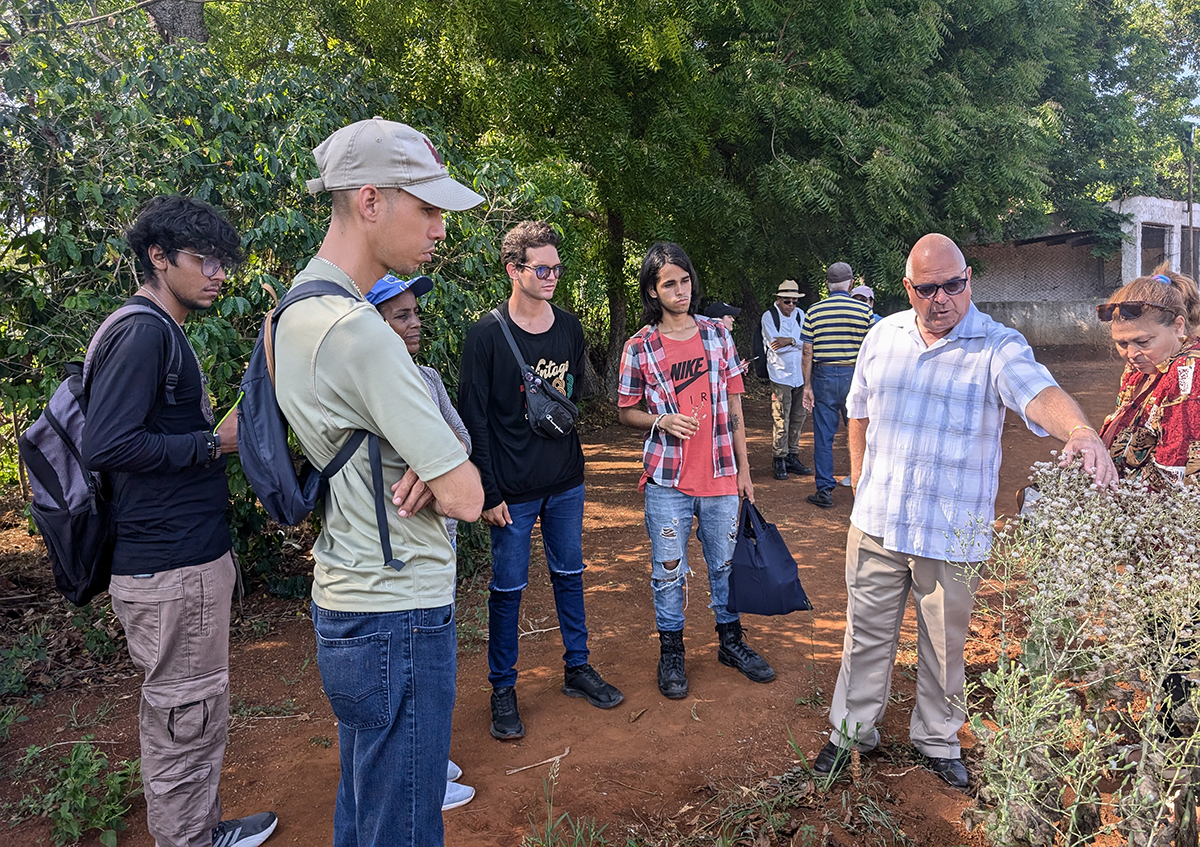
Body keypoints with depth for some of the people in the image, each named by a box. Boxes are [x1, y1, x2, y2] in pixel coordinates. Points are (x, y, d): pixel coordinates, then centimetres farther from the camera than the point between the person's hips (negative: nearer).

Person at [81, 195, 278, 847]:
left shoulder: (160, 331, 17)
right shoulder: (143, 331, -16)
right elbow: (104, 445, -24)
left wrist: (220, 435, 10)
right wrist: (216, 441, -17)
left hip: (187, 555, 11)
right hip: (173, 571, -11)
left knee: (178, 714, 21)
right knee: (189, 717, 3)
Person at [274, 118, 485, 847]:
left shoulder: (297, 307, 8)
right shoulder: (357, 330, -24)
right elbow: (465, 499, -23)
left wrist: (431, 462, -7)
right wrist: (447, 475, 0)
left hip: (345, 599, 10)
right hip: (398, 618, -10)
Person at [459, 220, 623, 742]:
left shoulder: (569, 328, 5)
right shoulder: (487, 335, -11)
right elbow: (474, 419, -11)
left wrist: (565, 439, 13)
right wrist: (489, 493, -13)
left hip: (565, 483, 5)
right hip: (513, 490, -5)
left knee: (569, 575, 16)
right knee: (508, 587, 5)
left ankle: (577, 668, 32)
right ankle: (503, 690, 20)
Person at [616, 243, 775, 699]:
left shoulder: (717, 334, 3)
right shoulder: (639, 347, -4)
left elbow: (734, 407, 7)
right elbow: (627, 412, 5)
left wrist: (744, 469, 7)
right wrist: (663, 421, -16)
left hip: (719, 476, 2)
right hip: (667, 480, -2)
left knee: (726, 563, 15)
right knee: (669, 571, 8)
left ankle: (731, 641, 35)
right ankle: (671, 653, 26)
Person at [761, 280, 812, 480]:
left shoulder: (800, 314, 11)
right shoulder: (769, 316, -4)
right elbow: (775, 345, -14)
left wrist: (790, 340, -16)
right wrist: (798, 342, -5)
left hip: (800, 374, 5)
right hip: (780, 374, -5)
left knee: (798, 416, 8)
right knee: (781, 418, -8)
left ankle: (792, 456, 18)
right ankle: (778, 460, 0)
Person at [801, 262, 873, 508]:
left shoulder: (814, 311, -1)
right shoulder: (864, 310, -3)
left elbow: (807, 353, -2)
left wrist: (807, 385, 3)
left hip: (824, 377, 0)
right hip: (855, 376, 0)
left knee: (823, 437, 5)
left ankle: (824, 491, 9)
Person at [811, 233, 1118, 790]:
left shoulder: (998, 347, -10)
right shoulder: (883, 336, 4)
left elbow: (1038, 392, -30)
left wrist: (1080, 430, -51)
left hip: (954, 535, -2)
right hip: (877, 522, 3)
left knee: (944, 646, 15)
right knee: (867, 634, 15)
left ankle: (937, 740, 38)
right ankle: (852, 731, 33)